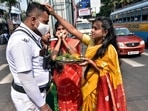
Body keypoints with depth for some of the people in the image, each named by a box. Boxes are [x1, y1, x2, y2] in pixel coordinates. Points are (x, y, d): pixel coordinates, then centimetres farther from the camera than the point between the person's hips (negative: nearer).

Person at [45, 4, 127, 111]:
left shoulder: (109, 49, -18)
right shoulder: (91, 41, -4)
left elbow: (106, 73, -15)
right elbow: (72, 30, -6)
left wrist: (91, 63, -27)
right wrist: (54, 13, -10)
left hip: (101, 88, -6)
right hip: (89, 84, 6)